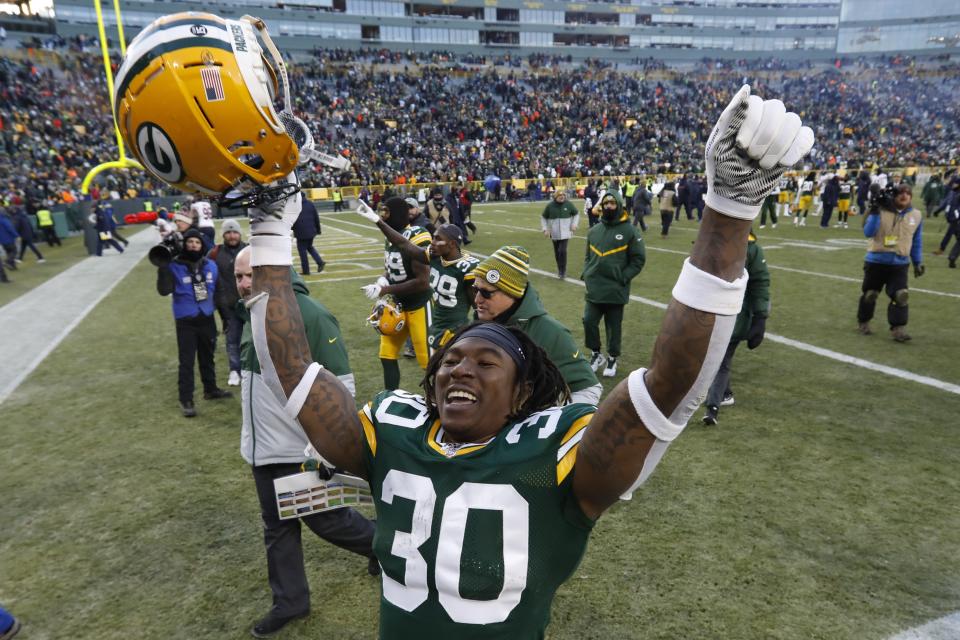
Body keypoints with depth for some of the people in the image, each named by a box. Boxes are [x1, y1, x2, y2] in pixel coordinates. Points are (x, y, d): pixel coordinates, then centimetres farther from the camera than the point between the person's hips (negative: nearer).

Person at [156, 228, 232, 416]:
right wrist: (163, 269, -31)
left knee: (208, 357, 19)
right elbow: (164, 290, -21)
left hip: (207, 318, 4)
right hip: (185, 321, -4)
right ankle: (186, 400, 7)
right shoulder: (174, 266, -10)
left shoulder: (210, 265, 4)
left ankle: (211, 389, 35)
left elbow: (217, 290, 12)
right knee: (186, 361, -1)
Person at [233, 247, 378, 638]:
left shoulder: (309, 315, -21)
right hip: (263, 448, 8)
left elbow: (340, 385, -20)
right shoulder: (252, 315, 6)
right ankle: (289, 602, 36)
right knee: (277, 527, 18)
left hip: (302, 450, -8)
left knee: (326, 520, 8)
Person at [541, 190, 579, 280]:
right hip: (554, 233, 2)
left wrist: (574, 224, 0)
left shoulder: (568, 204, -4)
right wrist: (545, 229, -1)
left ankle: (563, 271, -1)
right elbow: (543, 217, 7)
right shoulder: (550, 205, -5)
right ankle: (559, 269, 29)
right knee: (557, 252, 9)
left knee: (562, 251, -14)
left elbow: (576, 213, 12)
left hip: (565, 233, -1)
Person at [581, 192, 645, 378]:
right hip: (594, 289, 4)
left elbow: (639, 258, -3)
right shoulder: (593, 231, 9)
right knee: (589, 322, -1)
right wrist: (586, 274, 5)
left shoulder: (629, 231, -5)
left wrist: (623, 278, -11)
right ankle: (596, 355, 21)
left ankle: (612, 359, 26)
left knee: (614, 327, 7)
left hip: (616, 290, -3)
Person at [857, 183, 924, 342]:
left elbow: (917, 242, 12)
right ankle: (863, 322, 29)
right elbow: (868, 232, -17)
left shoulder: (916, 216, 3)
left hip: (900, 263, 2)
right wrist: (875, 211, -25)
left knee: (900, 296, -10)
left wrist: (918, 262, 11)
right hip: (876, 261, -2)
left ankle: (898, 329, -5)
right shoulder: (880, 211, -6)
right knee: (869, 294, 10)